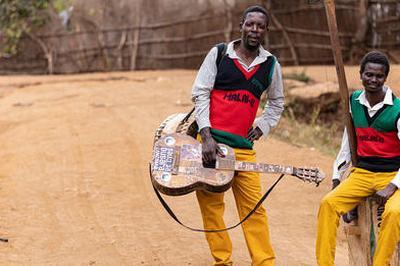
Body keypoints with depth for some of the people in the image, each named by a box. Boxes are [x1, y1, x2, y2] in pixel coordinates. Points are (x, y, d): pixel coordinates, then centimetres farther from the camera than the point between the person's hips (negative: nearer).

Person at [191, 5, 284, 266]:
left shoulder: (271, 65, 7)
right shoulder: (219, 54, -1)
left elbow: (277, 102, 23)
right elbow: (200, 93, -4)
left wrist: (261, 127, 7)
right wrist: (207, 136, -13)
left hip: (243, 146, 2)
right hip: (209, 140, -2)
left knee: (254, 207, 0)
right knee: (211, 204, 1)